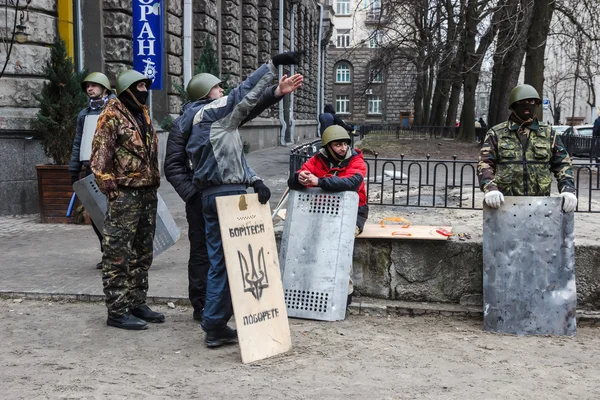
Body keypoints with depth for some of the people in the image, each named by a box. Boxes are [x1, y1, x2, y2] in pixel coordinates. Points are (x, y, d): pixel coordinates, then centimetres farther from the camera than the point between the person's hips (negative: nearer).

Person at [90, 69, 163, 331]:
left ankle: (137, 303, 23)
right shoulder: (112, 116, -8)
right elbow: (100, 157, -13)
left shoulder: (143, 114, 17)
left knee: (142, 253, 14)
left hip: (148, 192, 9)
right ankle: (117, 311, 1)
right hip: (125, 194, -9)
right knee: (119, 254, -5)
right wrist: (110, 188, -17)